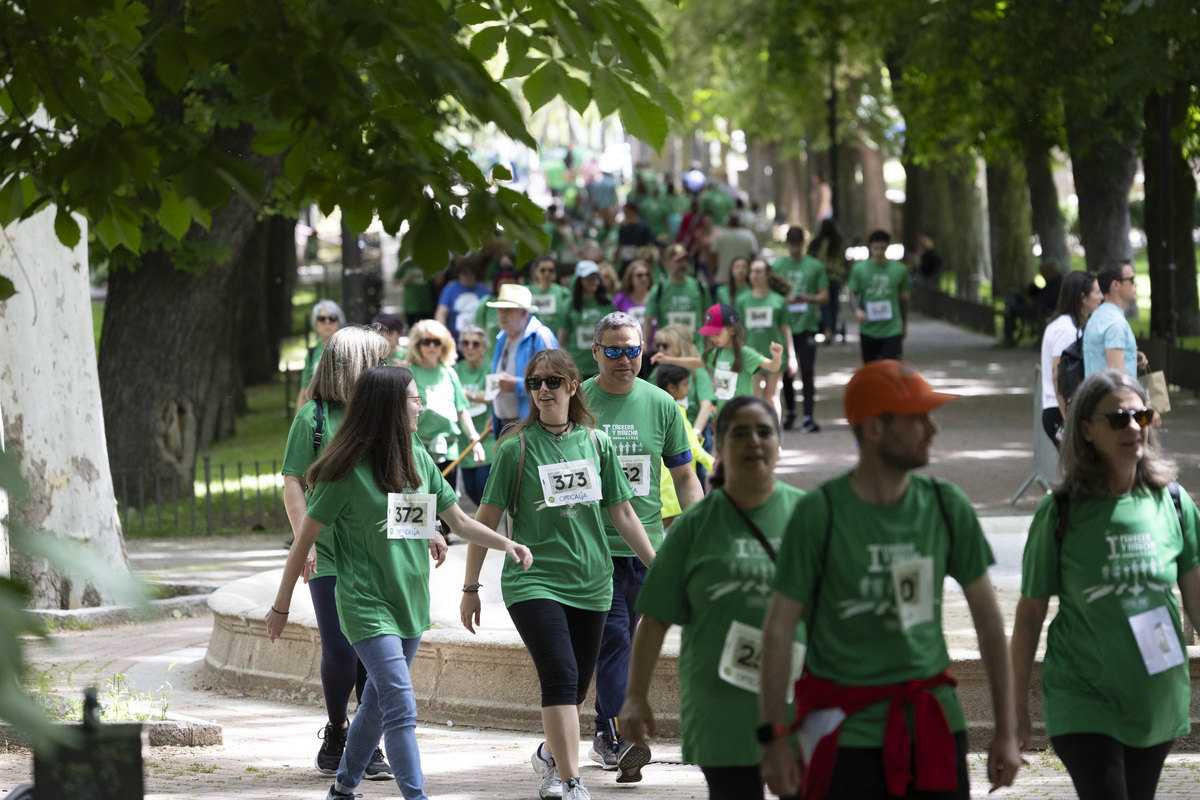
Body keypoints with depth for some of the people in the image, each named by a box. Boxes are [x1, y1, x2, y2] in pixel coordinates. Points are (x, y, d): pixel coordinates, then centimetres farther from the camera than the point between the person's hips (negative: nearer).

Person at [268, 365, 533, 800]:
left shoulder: (419, 462, 7)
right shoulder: (348, 470, -11)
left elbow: (461, 521, 12)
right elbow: (305, 538, -5)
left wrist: (505, 544, -6)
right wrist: (281, 605, -3)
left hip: (411, 601, 7)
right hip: (366, 604, -7)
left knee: (378, 702, 15)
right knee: (401, 706, -16)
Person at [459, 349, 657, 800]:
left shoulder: (596, 442, 6)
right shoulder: (515, 448, -3)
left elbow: (622, 513, 13)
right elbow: (486, 520, 0)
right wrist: (471, 588, 0)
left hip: (590, 584, 4)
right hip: (533, 581, -4)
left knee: (575, 690, 9)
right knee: (560, 678, -18)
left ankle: (550, 755, 37)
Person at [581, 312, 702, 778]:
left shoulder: (661, 405, 7)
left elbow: (684, 478, 14)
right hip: (593, 546, -3)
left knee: (632, 645, 8)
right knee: (614, 638, -15)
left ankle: (604, 740, 19)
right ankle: (617, 738, -22)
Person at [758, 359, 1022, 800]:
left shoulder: (947, 506, 3)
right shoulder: (820, 513, -8)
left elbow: (988, 618, 10)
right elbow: (779, 627, -4)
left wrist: (1006, 730, 8)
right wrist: (773, 737, -6)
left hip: (932, 723, 3)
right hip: (848, 729, -3)